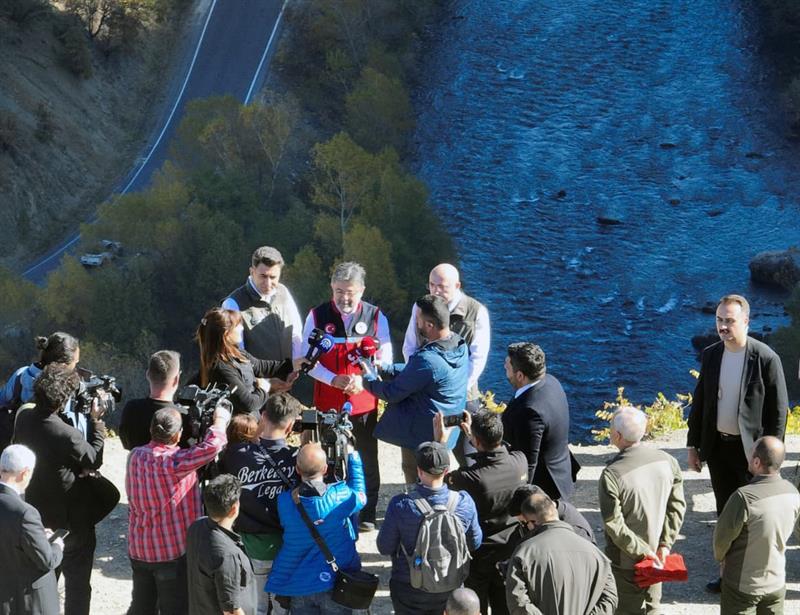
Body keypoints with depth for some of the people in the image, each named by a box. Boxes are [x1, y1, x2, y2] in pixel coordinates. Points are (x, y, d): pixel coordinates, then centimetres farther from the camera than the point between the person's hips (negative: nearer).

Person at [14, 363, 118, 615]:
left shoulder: (24, 417, -13)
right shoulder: (67, 435, -34)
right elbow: (94, 460, -15)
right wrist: (96, 420, -9)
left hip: (37, 507, 5)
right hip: (70, 516, -5)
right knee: (77, 576, 13)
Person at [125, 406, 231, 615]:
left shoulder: (135, 455, -4)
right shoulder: (173, 462, -26)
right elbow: (212, 446, -32)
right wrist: (220, 419, -12)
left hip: (139, 549, 6)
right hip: (173, 551, -6)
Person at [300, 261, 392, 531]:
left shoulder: (375, 317, 0)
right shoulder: (317, 316, -1)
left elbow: (385, 359, 1)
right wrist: (333, 379, -15)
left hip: (364, 400, 0)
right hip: (327, 401, 0)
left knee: (367, 458, 7)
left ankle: (367, 514, 19)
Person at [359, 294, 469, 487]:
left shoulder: (427, 361, -33)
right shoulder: (460, 346, -5)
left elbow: (393, 393, -19)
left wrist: (365, 382, -4)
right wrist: (384, 369, 7)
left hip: (421, 435, -9)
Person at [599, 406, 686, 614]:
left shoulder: (611, 474, -24)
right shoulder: (667, 461, -9)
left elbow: (614, 525, -22)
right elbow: (677, 506, -3)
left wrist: (641, 550, -13)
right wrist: (665, 544, -3)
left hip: (625, 561, -5)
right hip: (657, 556, 5)